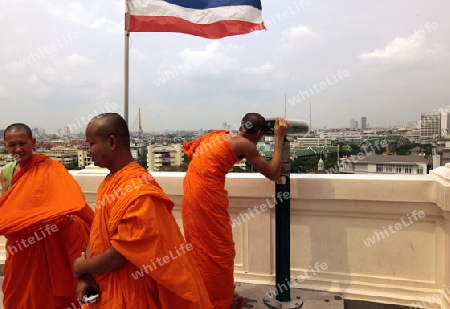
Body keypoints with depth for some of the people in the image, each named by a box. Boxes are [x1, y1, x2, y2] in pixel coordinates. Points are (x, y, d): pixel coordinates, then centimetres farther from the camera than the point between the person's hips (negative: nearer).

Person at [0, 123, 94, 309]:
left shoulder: (49, 167, -15)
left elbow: (68, 194, -30)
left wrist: (70, 213, -49)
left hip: (47, 244, -6)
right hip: (19, 244, 6)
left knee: (47, 292, 5)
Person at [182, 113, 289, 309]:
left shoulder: (221, 134, 14)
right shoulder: (244, 145, -8)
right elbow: (273, 173, -3)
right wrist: (279, 137, 0)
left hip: (192, 189, 9)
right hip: (207, 193, -9)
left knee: (201, 245, 21)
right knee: (217, 249, 7)